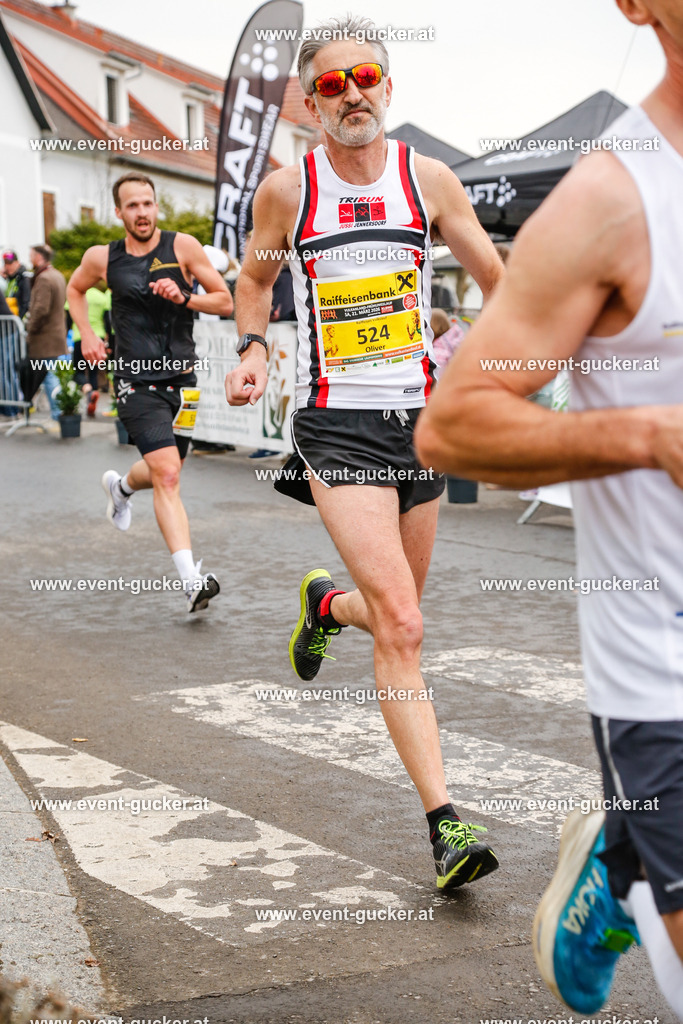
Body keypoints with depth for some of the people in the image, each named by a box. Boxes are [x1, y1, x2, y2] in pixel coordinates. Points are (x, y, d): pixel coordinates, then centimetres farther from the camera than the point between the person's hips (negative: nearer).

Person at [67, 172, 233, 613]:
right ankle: (192, 580, -21)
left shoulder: (182, 246, 0)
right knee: (167, 477, -17)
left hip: (181, 378, 2)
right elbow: (75, 289, 24)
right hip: (136, 381, -2)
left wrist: (184, 297, -15)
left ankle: (120, 486, 54)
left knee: (164, 473, 17)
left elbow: (225, 301, 2)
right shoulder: (102, 258, 2)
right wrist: (87, 335, 9)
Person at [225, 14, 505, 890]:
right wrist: (251, 349, -2)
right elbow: (254, 277, 16)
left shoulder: (428, 179, 3)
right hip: (336, 427, -3)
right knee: (400, 627, -16)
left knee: (395, 615, 16)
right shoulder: (287, 190, -1)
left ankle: (327, 604, 52)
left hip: (418, 419, 4)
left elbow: (493, 275, 11)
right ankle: (445, 824, -12)